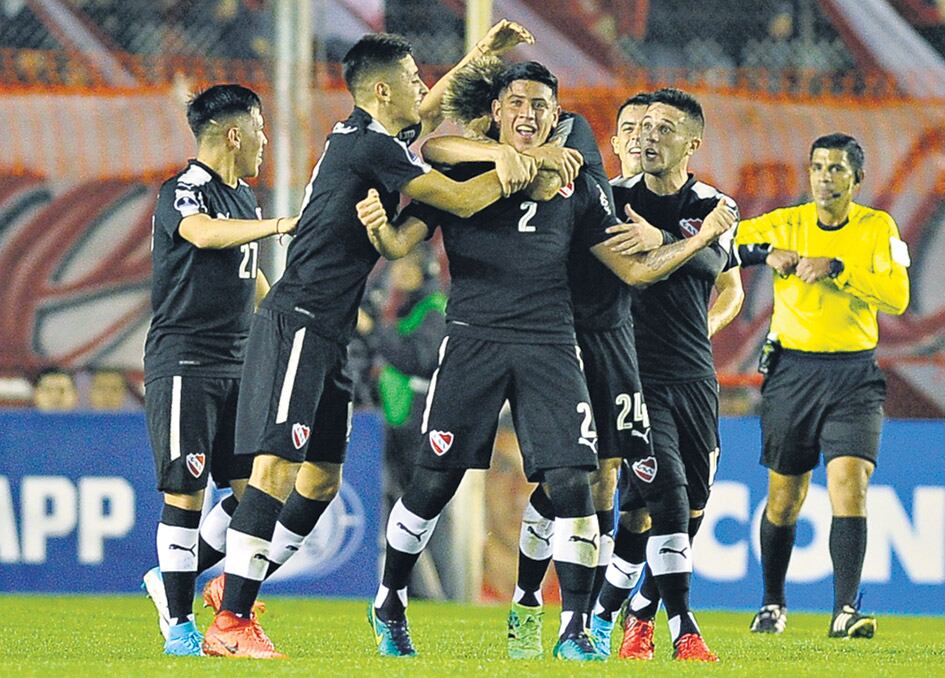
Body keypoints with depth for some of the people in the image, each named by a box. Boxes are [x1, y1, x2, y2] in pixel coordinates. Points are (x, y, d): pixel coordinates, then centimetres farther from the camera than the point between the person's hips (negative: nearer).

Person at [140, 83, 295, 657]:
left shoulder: (245, 197, 17)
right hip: (183, 363, -8)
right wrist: (283, 225, -39)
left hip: (237, 362, 8)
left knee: (250, 486, 4)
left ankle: (175, 578, 21)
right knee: (186, 492, -8)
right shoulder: (182, 192, -11)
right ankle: (179, 622, -2)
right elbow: (204, 233, -34)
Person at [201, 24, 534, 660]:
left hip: (327, 337, 10)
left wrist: (485, 52, 34)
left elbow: (430, 111, 37)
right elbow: (462, 200, -12)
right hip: (298, 321, -10)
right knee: (278, 465, -17)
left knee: (322, 477, 12)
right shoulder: (371, 148, -13)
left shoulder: (365, 137, 16)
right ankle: (230, 624, -22)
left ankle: (238, 589, 22)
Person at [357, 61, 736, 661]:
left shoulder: (576, 188, 14)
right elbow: (401, 244, -1)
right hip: (474, 341, -2)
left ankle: (575, 632, -3)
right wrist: (379, 227, -24)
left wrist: (704, 237, 4)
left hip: (550, 347, 2)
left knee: (572, 484, -10)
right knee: (434, 483, -4)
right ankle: (390, 606, 18)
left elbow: (635, 269, 15)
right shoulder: (462, 175, 8)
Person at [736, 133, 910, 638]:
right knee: (784, 496, 7)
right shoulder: (785, 224, 3)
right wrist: (767, 254, -16)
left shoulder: (877, 228, 0)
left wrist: (838, 267, -22)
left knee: (850, 482, -17)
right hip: (792, 370, 1)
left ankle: (845, 611, -18)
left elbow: (897, 296, -12)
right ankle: (773, 604, 26)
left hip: (854, 374, -1)